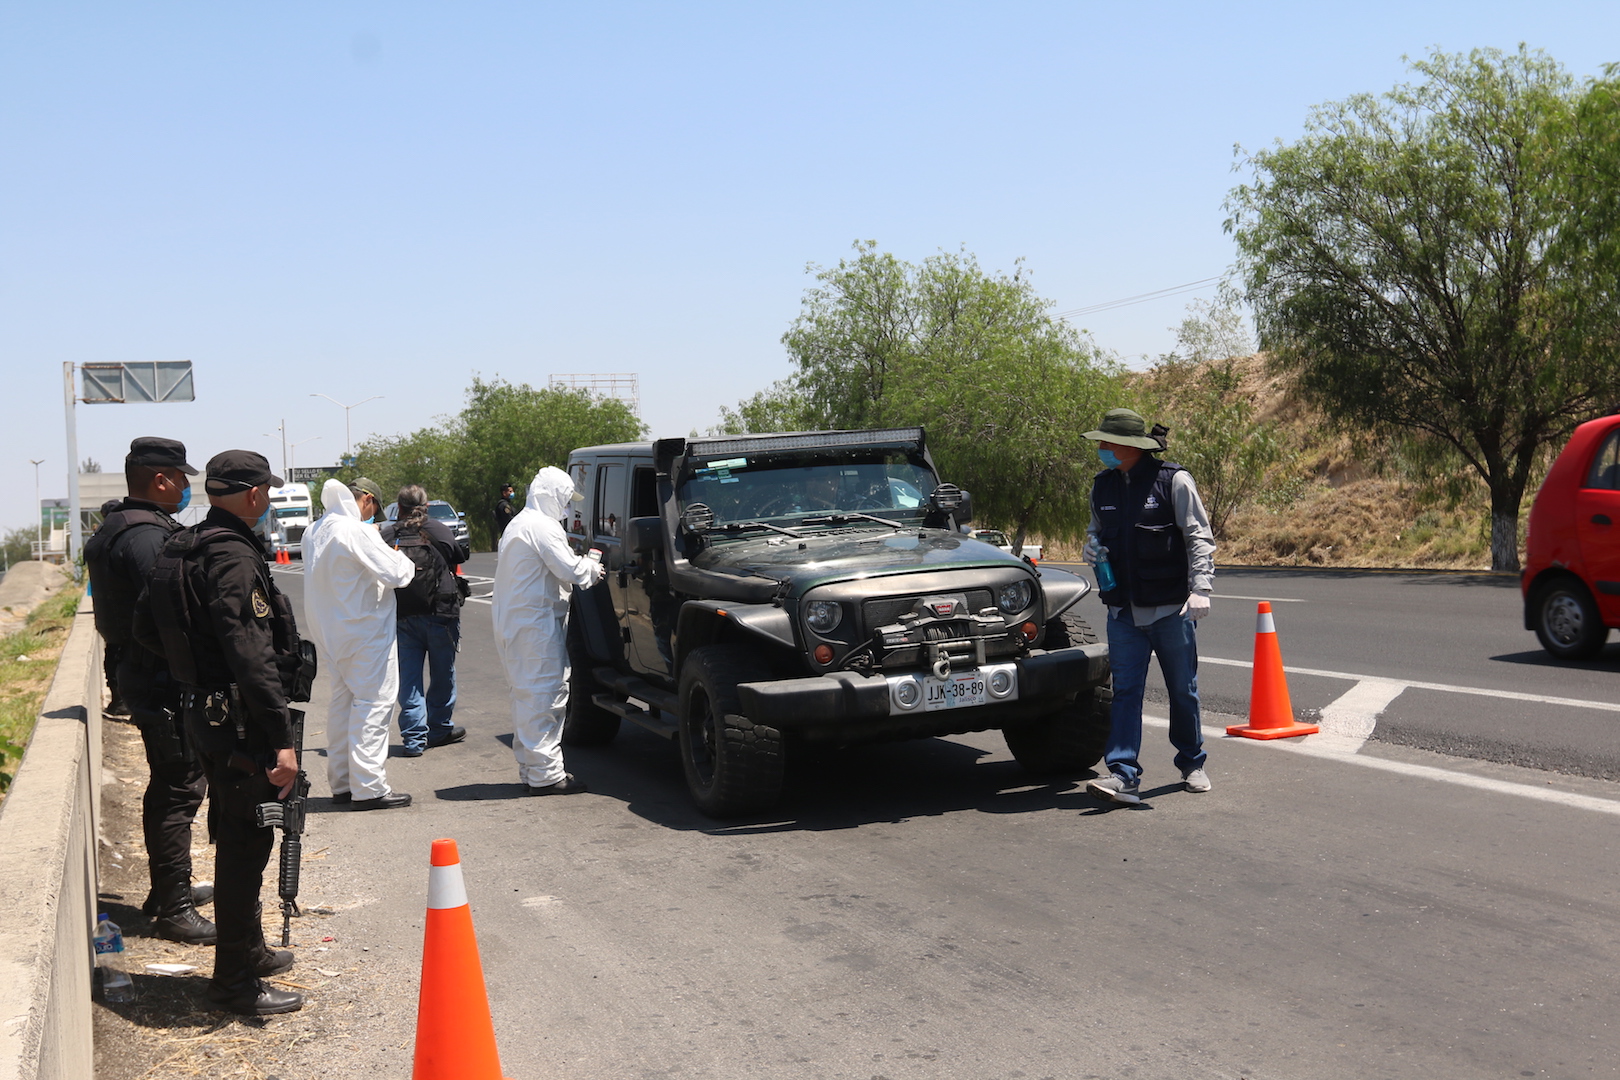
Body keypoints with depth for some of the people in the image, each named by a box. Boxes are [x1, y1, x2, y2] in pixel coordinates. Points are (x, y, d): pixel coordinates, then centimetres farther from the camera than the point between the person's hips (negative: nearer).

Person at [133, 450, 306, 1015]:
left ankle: (248, 951, 37)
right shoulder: (233, 556, -21)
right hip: (239, 722, -10)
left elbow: (145, 626, 20)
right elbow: (252, 655, -27)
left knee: (237, 838, 22)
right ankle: (236, 981, 7)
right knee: (246, 845, -2)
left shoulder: (180, 549, 10)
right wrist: (282, 739, -27)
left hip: (202, 710, 10)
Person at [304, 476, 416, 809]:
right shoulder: (358, 532, -19)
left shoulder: (314, 533, 8)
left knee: (342, 701, 15)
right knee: (372, 704, -4)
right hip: (365, 632, -9)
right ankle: (369, 788, -4)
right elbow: (395, 573, -20)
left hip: (329, 631, 9)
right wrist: (403, 560, 2)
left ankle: (341, 782, 21)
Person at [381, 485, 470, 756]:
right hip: (439, 612, -2)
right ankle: (439, 729, 24)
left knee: (409, 677, 7)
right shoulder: (438, 530, -8)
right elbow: (460, 555, 4)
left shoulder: (387, 535, -2)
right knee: (442, 674, 14)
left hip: (401, 617, 2)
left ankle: (414, 738, 3)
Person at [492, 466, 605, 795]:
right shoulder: (542, 527, -15)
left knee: (526, 695, 15)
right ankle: (545, 774, -7)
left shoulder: (519, 524, 19)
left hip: (513, 623, 11)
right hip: (537, 623, -11)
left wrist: (583, 566, 12)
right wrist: (591, 567, 1)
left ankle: (529, 768, 21)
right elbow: (569, 570, -19)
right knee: (544, 695, -8)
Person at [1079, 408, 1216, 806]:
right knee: (1125, 691, -5)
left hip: (1172, 608, -4)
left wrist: (1200, 588, -18)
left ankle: (1192, 764, 27)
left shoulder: (1174, 481, -7)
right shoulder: (1102, 487, 9)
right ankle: (1124, 775, -9)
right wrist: (1092, 546, 1)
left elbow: (1199, 538, -7)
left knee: (1183, 690, 9)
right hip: (1124, 609, 4)